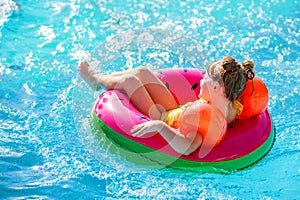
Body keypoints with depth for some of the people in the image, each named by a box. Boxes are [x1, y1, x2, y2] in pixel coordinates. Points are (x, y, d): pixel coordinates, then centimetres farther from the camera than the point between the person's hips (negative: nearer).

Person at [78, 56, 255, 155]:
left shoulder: (207, 118, -42)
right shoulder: (231, 107, -16)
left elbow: (187, 148, -55)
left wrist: (158, 125, -57)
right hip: (174, 112, 8)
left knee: (129, 80, -1)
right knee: (142, 72, 12)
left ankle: (98, 82, 34)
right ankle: (100, 80, 38)